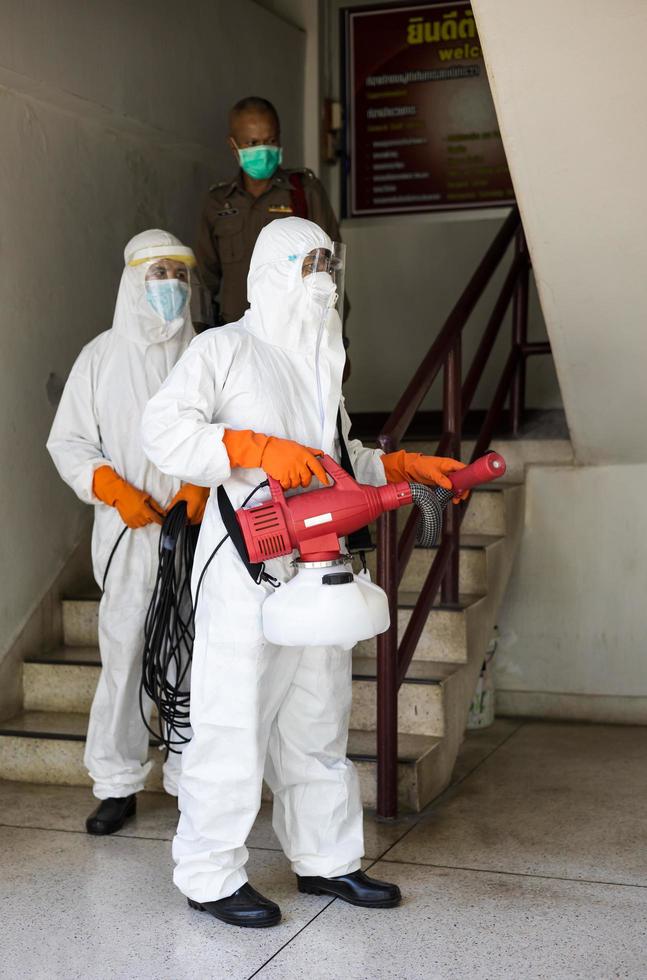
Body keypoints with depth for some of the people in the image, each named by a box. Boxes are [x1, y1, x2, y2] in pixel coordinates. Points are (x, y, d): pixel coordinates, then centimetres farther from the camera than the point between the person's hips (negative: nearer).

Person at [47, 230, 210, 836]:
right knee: (124, 653, -1)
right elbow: (68, 441, 7)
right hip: (128, 533, 0)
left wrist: (204, 486, -10)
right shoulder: (102, 355, 6)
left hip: (197, 529, 0)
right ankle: (118, 784, 11)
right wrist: (115, 489, -8)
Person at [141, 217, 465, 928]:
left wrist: (406, 467, 15)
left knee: (317, 717, 13)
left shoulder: (322, 362, 21)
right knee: (233, 716, -5)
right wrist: (258, 449, -21)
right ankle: (209, 875, 7)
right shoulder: (225, 348, -3)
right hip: (246, 563, -8)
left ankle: (325, 859, 25)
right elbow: (162, 429, -13)